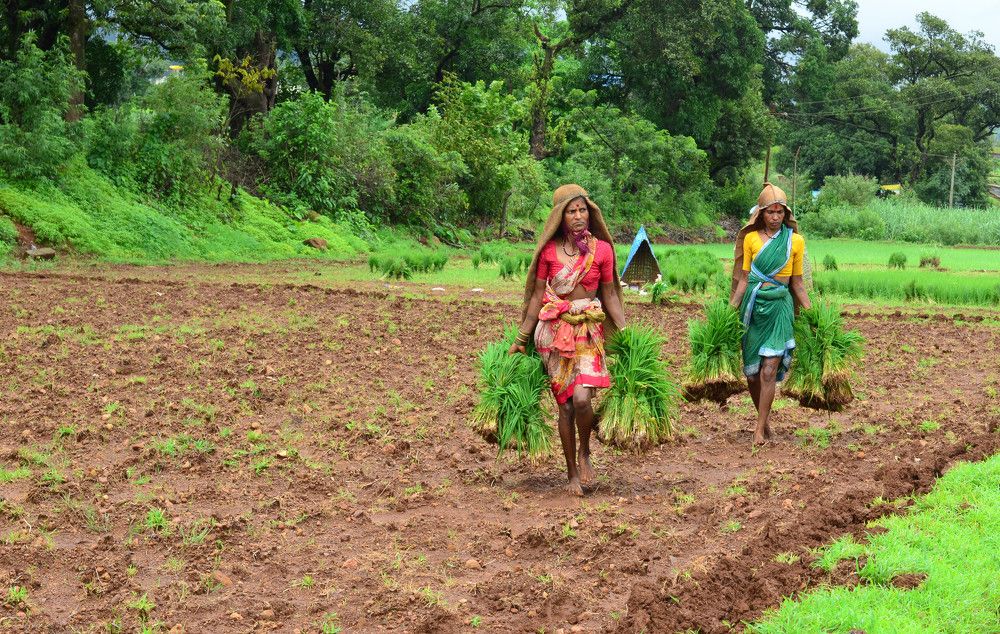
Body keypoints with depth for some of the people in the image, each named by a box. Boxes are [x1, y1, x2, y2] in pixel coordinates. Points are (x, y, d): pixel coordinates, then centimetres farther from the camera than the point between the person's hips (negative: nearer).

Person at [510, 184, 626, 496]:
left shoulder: (602, 249, 1)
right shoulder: (549, 250, 0)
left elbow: (610, 295, 8)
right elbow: (537, 296, 6)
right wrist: (521, 339, 7)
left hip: (589, 330, 0)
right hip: (554, 330, 0)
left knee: (582, 398, -19)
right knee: (565, 404, 2)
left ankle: (585, 453, 9)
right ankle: (573, 474, 15)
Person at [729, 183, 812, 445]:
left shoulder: (795, 241, 4)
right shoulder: (750, 238, 5)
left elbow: (797, 283, 10)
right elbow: (744, 279, 8)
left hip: (780, 307, -2)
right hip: (753, 305, 2)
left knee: (768, 371, -10)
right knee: (751, 372, 5)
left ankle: (760, 428, -4)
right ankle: (764, 421, 23)